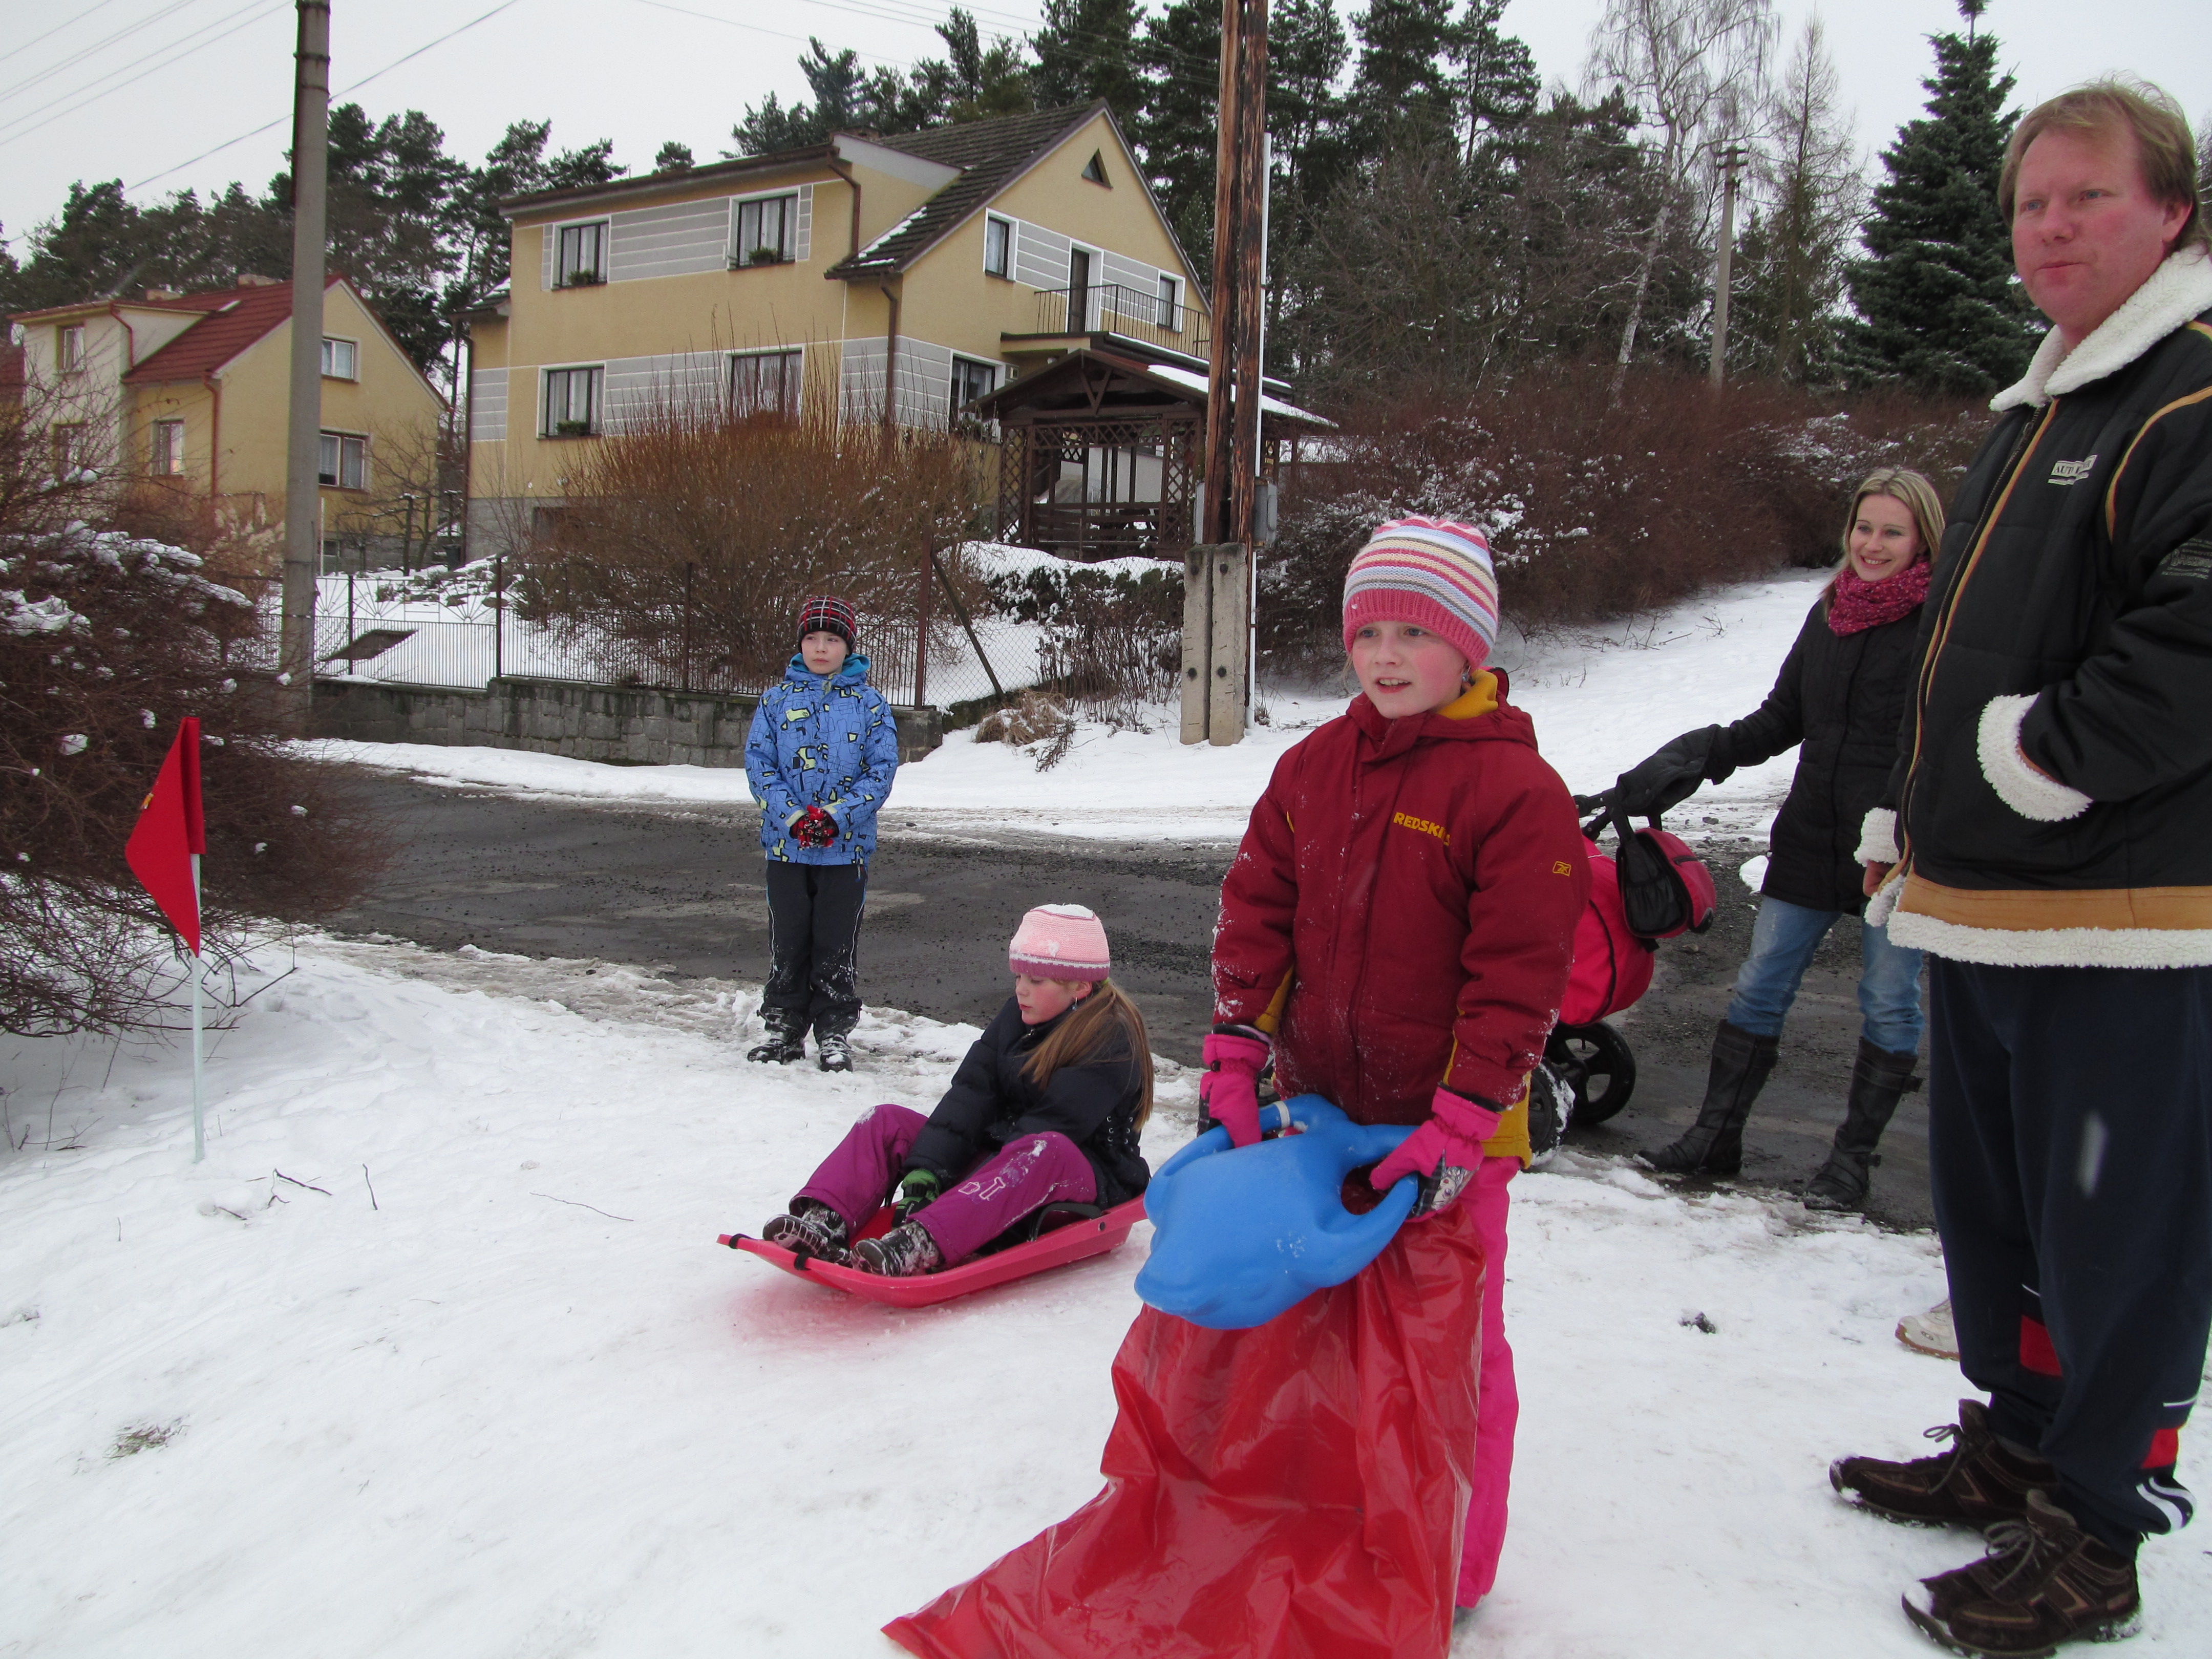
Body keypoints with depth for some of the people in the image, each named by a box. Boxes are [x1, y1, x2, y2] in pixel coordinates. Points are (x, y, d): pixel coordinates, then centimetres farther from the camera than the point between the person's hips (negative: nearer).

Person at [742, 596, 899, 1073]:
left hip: (847, 848, -1)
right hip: (786, 846, 1)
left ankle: (835, 1033, 15)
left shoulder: (869, 703, 1)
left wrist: (836, 816, -15)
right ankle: (784, 1028, 20)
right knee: (787, 944, 8)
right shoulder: (776, 699, 5)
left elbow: (882, 770, -3)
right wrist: (794, 816, -14)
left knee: (837, 947, 4)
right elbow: (759, 763, 0)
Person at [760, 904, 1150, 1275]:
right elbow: (970, 1093, -4)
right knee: (886, 1121, -5)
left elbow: (1053, 1126, -24)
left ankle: (919, 1246, -60)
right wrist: (924, 1171, -20)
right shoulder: (1016, 1016, 6)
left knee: (1044, 1150, -42)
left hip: (1084, 1179, -7)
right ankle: (825, 1221, -31)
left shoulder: (1114, 1041, -16)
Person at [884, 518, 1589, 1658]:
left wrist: (1457, 1130, -19)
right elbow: (1259, 910, 7)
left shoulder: (1516, 788, -15)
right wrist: (1234, 1060, -1)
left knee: (1443, 1349, 6)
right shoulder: (1316, 766, 4)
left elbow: (1519, 978, -16)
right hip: (1315, 1112, 6)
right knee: (1313, 1327, 18)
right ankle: (1318, 1531, 39)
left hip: (1442, 1132, -5)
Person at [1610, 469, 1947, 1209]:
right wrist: (1699, 754, 4)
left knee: (1889, 1002, 6)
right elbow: (1781, 720, 17)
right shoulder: (1829, 613, 10)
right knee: (1761, 985, 8)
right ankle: (1716, 1134, 18)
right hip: (1811, 838, 6)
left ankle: (1853, 1157, 18)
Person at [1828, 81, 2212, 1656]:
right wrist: (1909, 818, 21)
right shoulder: (2035, 414, 19)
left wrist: (2043, 756, -17)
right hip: (1985, 902, 10)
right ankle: (2012, 1450, 36)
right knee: (1992, 1205, 20)